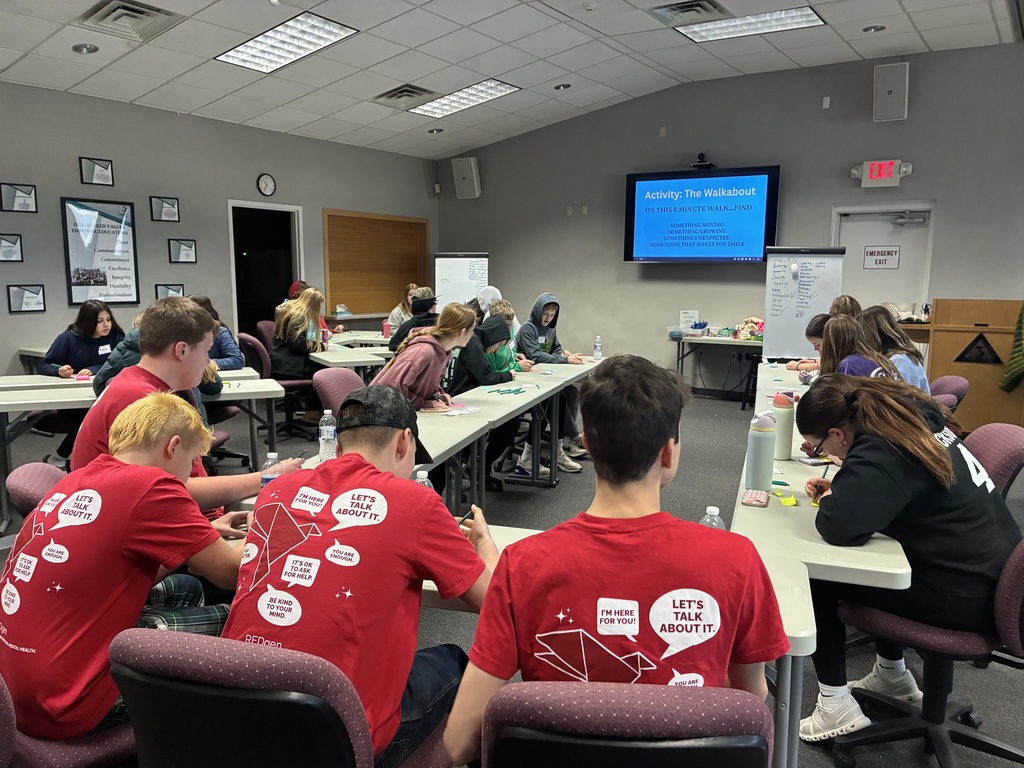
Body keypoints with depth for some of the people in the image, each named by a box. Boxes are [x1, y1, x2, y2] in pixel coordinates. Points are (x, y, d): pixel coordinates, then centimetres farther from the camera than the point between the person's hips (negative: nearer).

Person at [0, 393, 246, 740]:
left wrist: (205, 538, 12)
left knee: (186, 589, 19)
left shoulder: (78, 480, 5)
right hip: (64, 708, -9)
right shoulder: (150, 487, -21)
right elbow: (231, 572, -14)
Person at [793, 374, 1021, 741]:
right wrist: (840, 489, 8)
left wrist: (828, 502, -13)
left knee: (815, 579, -1)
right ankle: (892, 674, 39)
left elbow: (840, 527, -35)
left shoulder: (878, 452, -25)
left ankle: (835, 706, 7)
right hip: (992, 570, 9)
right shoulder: (910, 417, 3)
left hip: (967, 595, -9)